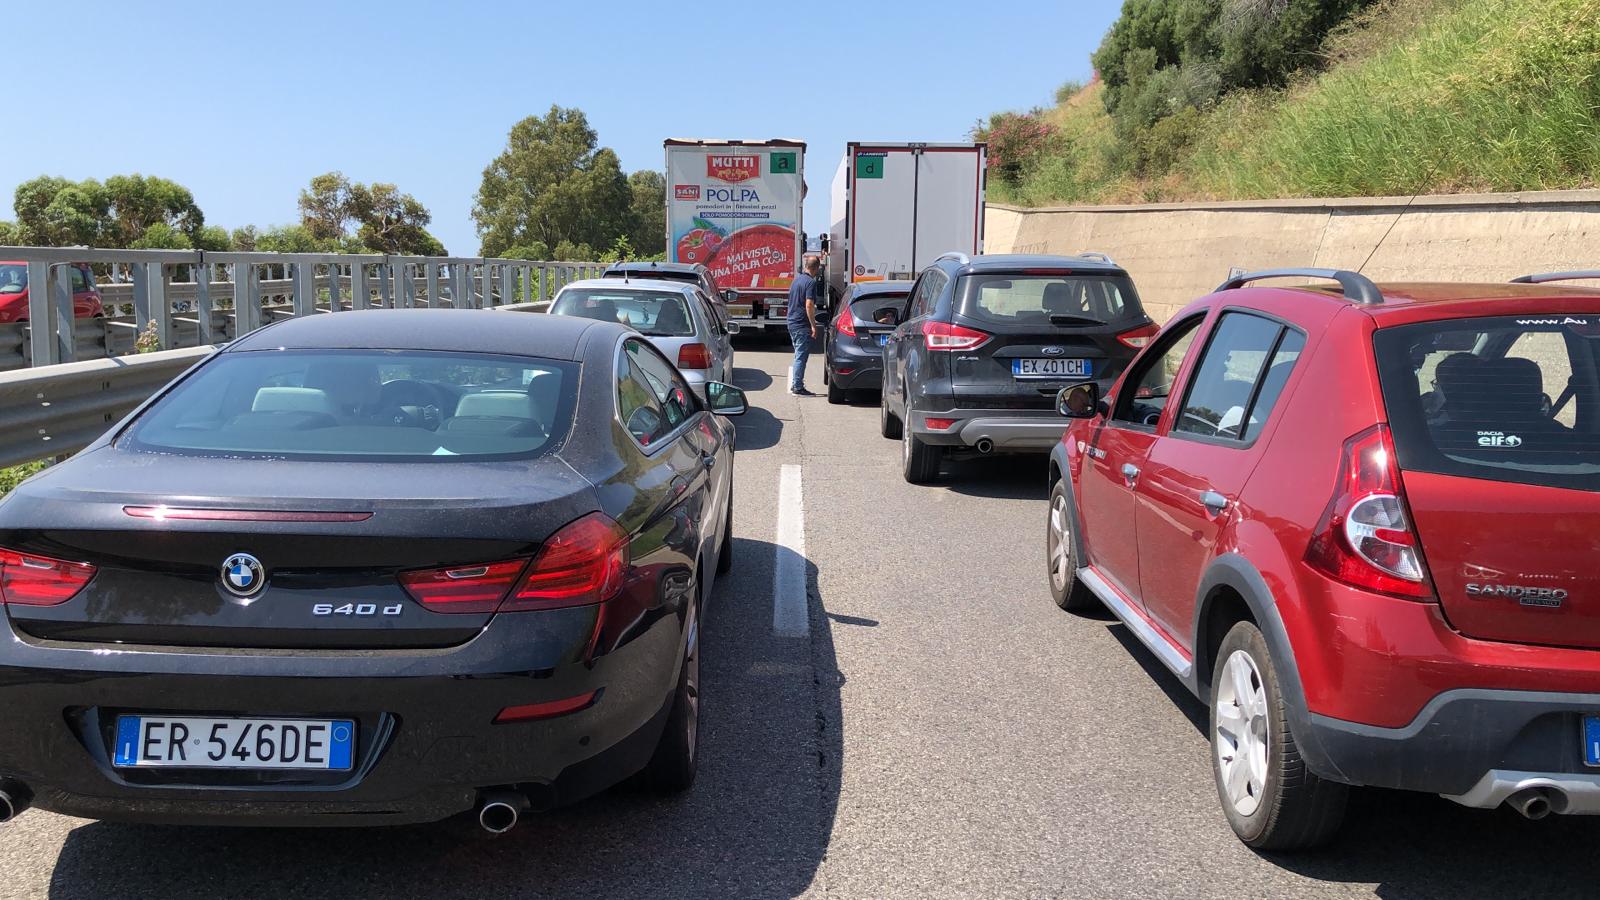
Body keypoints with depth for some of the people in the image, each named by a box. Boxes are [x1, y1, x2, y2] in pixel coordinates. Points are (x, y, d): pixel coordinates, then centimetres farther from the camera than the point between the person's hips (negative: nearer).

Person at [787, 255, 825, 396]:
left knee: (799, 355, 17)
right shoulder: (811, 282, -15)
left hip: (792, 322, 9)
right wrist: (813, 326, -20)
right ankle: (798, 388, -2)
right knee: (801, 356, -4)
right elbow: (809, 305, -23)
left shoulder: (797, 279, 12)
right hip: (802, 325, -9)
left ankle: (795, 384, 22)